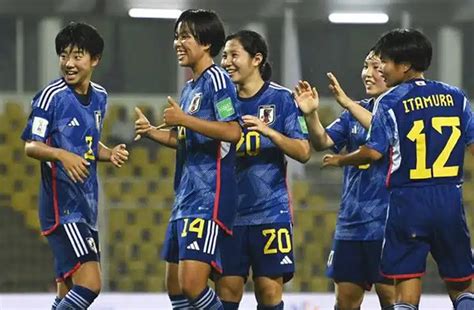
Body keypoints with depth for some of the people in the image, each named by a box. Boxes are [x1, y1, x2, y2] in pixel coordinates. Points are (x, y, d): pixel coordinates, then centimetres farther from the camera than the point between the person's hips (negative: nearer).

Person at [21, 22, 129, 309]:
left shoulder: (99, 96, 11)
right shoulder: (52, 96, -10)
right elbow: (31, 146, -10)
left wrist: (111, 154, 3)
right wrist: (62, 155, -28)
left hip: (86, 206, 8)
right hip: (62, 206, -8)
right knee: (88, 285, -19)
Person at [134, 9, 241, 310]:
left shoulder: (216, 79, -10)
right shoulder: (189, 88, 18)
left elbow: (232, 132, -22)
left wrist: (183, 119, -19)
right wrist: (152, 132, 13)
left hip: (209, 195, -10)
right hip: (186, 195, 10)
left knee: (192, 284, -20)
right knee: (175, 285, 13)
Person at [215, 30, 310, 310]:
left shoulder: (281, 98, -2)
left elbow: (303, 152, -7)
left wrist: (268, 131, -21)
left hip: (270, 211, -3)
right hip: (230, 211, 3)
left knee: (270, 287, -2)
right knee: (227, 287, -1)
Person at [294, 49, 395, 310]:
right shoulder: (355, 112, 14)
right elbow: (322, 142, 3)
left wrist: (347, 103, -30)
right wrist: (311, 114, -17)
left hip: (388, 221, -6)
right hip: (351, 220, 6)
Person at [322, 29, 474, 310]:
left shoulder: (391, 102, -5)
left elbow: (374, 152, -5)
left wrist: (340, 160, 12)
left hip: (409, 202, -3)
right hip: (450, 199, 3)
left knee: (407, 284, 0)